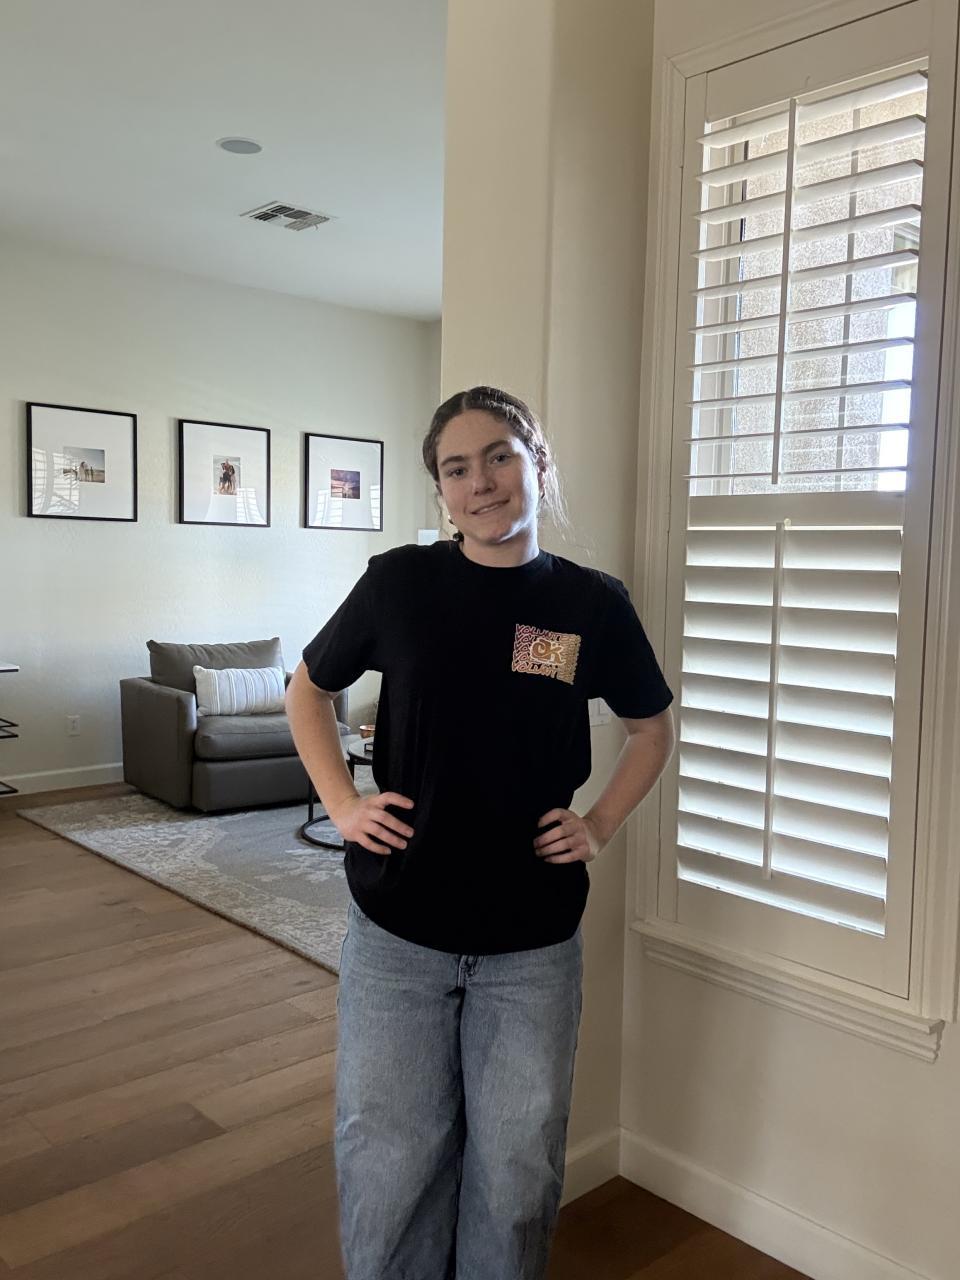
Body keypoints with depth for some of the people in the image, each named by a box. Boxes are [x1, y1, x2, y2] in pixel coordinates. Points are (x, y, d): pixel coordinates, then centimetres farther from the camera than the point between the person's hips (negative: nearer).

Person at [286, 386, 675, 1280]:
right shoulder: (399, 581, -5)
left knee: (517, 1164, 15)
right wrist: (341, 803, -1)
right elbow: (308, 691, 10)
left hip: (534, 941, 1)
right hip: (396, 933, 0)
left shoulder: (593, 603, -4)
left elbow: (652, 730, 12)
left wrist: (600, 824, 1)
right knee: (385, 1157, 12)